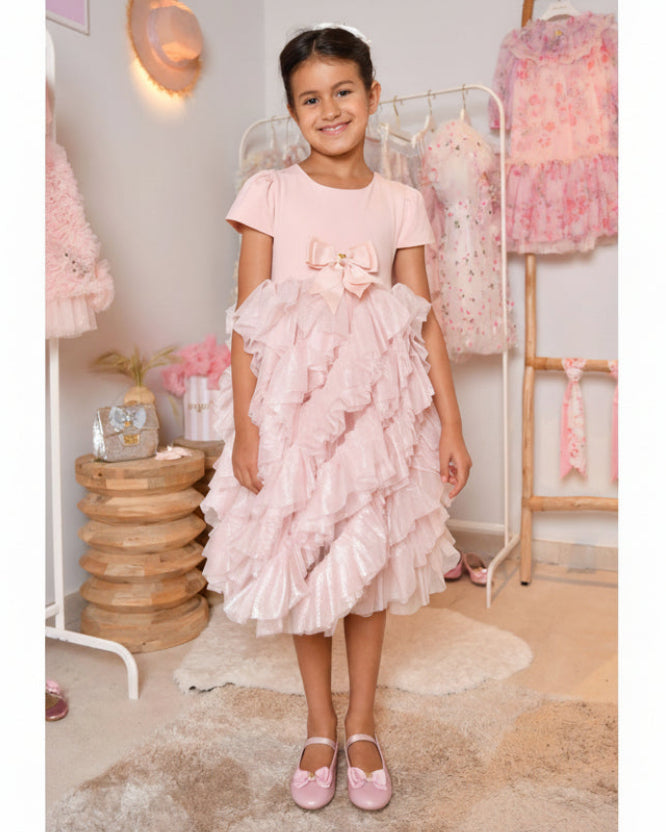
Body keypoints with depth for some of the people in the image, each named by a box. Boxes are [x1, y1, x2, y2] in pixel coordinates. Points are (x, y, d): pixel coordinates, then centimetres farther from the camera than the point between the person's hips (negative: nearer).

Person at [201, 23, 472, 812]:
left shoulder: (401, 203, 5)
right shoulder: (270, 192, 0)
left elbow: (424, 322, 3)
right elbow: (248, 320, -4)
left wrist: (450, 426, -1)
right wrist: (246, 426, -10)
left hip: (377, 406, 1)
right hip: (292, 403, -1)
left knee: (369, 564, 9)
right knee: (300, 562, 7)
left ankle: (361, 726, 29)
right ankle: (320, 726, 29)